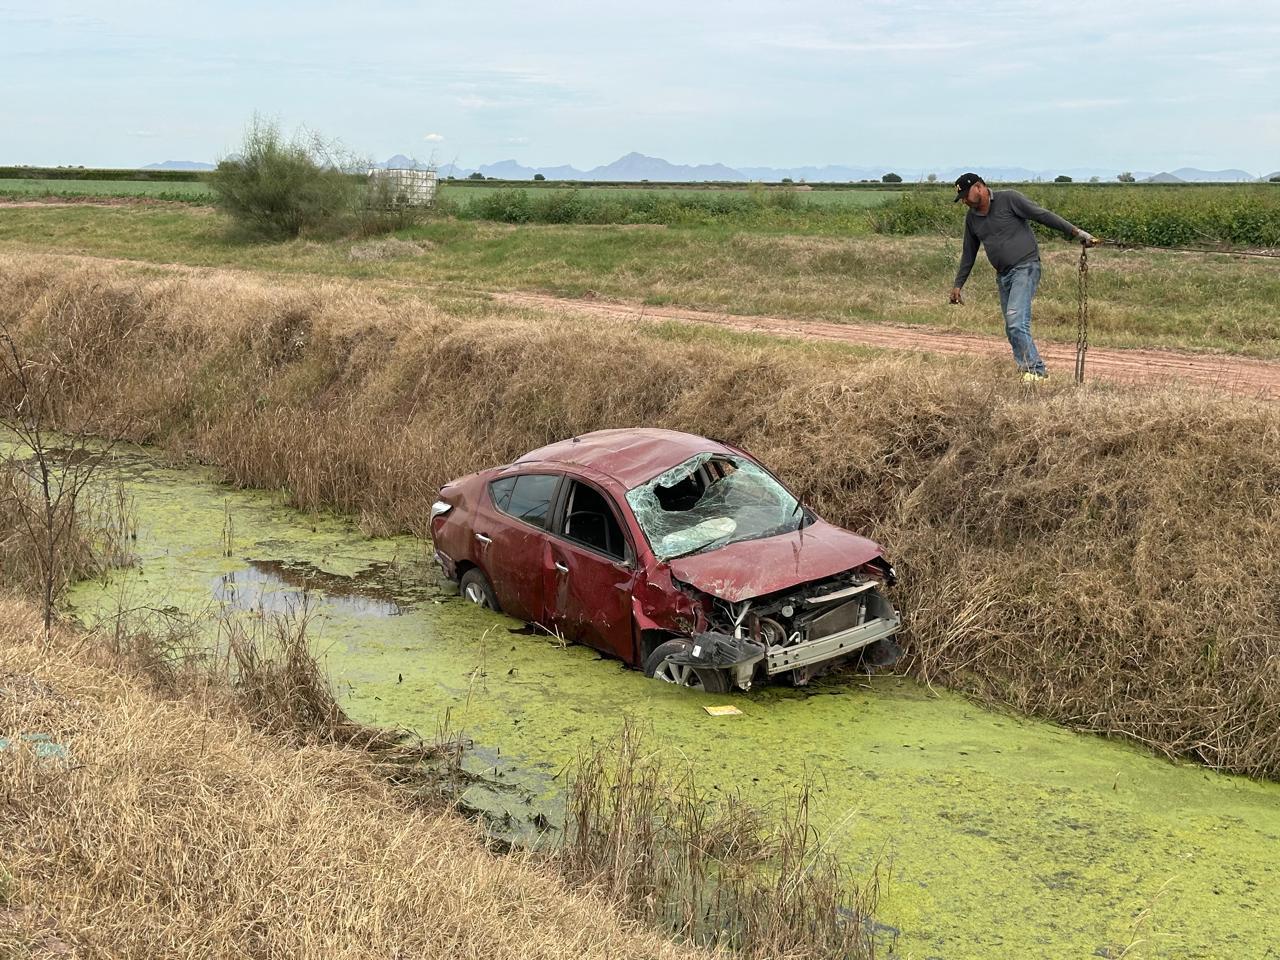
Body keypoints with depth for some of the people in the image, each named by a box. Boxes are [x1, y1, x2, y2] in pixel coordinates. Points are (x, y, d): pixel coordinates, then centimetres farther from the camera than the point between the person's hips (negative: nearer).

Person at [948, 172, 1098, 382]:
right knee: (1012, 328, 4)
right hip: (1003, 275, 8)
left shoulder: (1008, 199, -7)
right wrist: (958, 285, 24)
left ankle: (1035, 370, -16)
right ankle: (1037, 372, 9)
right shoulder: (972, 218, 13)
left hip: (1025, 268, -8)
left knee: (1016, 321, -21)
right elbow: (969, 253, 23)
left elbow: (1043, 215, -9)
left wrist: (1076, 232, -14)